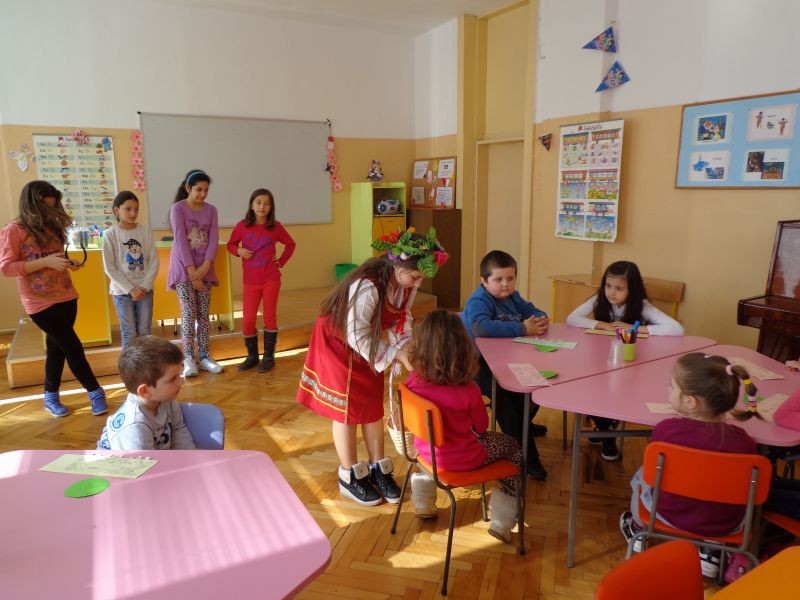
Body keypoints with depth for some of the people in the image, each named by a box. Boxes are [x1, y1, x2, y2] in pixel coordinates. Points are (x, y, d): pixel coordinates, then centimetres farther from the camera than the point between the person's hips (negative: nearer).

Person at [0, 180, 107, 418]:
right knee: (72, 346, -3)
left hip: (66, 297, 6)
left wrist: (69, 264, 0)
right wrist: (45, 261, -22)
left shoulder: (52, 227, 8)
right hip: (40, 303, -6)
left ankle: (51, 397, 26)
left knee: (57, 347, 13)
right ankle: (95, 392, 10)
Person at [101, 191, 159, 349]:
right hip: (122, 291, -2)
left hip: (145, 289, 2)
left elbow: (154, 261, 0)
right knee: (129, 333, 2)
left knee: (145, 331, 8)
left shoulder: (146, 231, 1)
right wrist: (130, 289, -11)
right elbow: (109, 268, -7)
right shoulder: (110, 234, -6)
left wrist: (145, 286, -9)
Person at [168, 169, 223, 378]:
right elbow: (181, 240, -13)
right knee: (188, 313, -7)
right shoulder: (177, 208, -7)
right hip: (184, 268, -4)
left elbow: (213, 239, -2)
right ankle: (189, 359, 0)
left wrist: (205, 267, -14)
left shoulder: (211, 210, 6)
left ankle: (204, 356, 10)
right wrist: (191, 271, -18)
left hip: (204, 268, 4)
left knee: (203, 314, 5)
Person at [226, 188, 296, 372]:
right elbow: (230, 245, 11)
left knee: (270, 317, 6)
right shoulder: (242, 226, -2)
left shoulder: (275, 227, -2)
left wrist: (281, 261, 1)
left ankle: (269, 357, 17)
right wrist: (239, 250, -10)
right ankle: (252, 356, 20)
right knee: (247, 320, 1)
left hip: (271, 279, -1)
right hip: (250, 281, 1)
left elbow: (290, 244, 12)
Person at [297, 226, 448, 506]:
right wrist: (396, 355, -28)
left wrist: (407, 351, -18)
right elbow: (357, 336, -31)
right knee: (347, 408, 3)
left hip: (367, 341, 7)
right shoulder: (367, 286, -38)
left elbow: (401, 319, -2)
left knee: (373, 405, 10)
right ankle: (350, 477, 19)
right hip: (339, 341, -6)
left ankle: (378, 469, 25)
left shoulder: (408, 282, -15)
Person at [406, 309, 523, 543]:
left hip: (425, 450, 5)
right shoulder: (468, 391, -30)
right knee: (513, 446, 20)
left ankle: (422, 500, 47)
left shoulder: (413, 381, -18)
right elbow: (481, 428, -11)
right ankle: (501, 521, 24)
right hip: (460, 461, -4)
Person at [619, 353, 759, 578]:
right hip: (725, 525, 2)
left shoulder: (666, 429, -26)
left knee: (642, 475, 28)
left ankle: (638, 529, 51)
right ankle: (710, 554, 33)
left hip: (670, 515, -1)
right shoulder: (743, 441, -22)